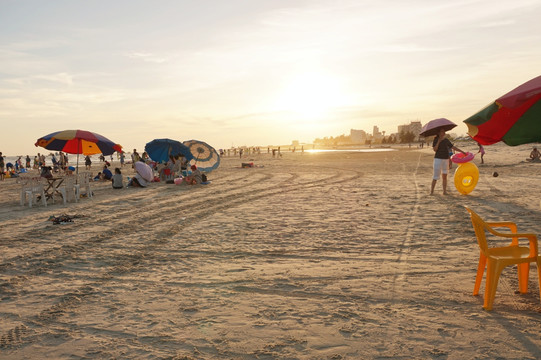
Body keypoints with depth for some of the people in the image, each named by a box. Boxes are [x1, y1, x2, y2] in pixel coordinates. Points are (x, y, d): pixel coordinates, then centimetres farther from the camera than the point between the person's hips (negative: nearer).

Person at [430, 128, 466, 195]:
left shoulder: (446, 140, 10)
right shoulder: (435, 140, -4)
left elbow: (453, 147, 15)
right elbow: (434, 149, -14)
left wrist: (462, 151, 14)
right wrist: (438, 141, -21)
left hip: (446, 159, 5)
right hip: (438, 159, -5)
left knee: (444, 176, 5)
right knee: (436, 177, -8)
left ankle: (444, 191, 9)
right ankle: (431, 191, -1)